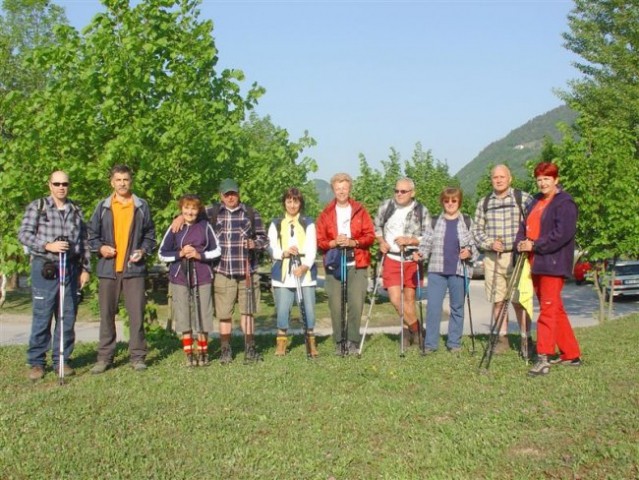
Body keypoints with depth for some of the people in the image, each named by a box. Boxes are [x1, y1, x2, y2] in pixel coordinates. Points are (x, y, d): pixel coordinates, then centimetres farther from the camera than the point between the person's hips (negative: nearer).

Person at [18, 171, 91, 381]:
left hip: (70, 268, 4)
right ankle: (36, 362, 7)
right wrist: (47, 245, -17)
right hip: (45, 268, -3)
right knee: (42, 316, -2)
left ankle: (62, 360, 16)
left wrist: (85, 268, 10)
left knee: (68, 317, 6)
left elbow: (84, 241, 15)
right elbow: (24, 234, -4)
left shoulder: (76, 211, 13)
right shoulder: (37, 206, 3)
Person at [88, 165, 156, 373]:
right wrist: (100, 248, -7)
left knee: (137, 313, -1)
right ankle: (105, 357, 14)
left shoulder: (142, 206, 8)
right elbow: (92, 235, 11)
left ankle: (138, 356, 8)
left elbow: (150, 235, 12)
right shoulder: (103, 206, 8)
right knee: (107, 314, 6)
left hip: (134, 268, -1)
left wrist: (143, 250, -5)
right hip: (107, 268, 1)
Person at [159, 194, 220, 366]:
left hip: (202, 277, 0)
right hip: (180, 277, 0)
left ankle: (203, 352, 16)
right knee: (184, 317, 2)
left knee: (202, 315, 2)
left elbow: (216, 250, 6)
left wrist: (199, 255, -9)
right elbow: (162, 254, 5)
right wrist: (180, 254, -10)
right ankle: (188, 353, 12)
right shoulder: (174, 228, 2)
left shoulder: (205, 226, 2)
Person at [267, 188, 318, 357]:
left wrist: (305, 265, -19)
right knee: (282, 309, -1)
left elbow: (312, 248, -2)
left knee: (308, 308, -2)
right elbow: (271, 248, 5)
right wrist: (284, 253, -16)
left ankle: (310, 341, 11)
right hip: (283, 273, 1)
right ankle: (281, 341, 13)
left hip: (305, 273, 0)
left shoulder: (308, 223, 9)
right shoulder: (276, 224, 12)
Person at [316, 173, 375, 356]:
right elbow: (319, 241, 5)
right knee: (336, 305, -3)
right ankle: (339, 341, 8)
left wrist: (353, 242, -12)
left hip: (357, 265, 0)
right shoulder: (326, 214, 9)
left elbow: (370, 236, 4)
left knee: (356, 304, -7)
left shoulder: (360, 211, 9)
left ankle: (353, 341, 4)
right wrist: (334, 242, -14)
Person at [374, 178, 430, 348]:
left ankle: (408, 328, 24)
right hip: (391, 259, 1)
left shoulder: (422, 211, -4)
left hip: (412, 260, -1)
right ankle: (416, 330, 9)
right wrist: (381, 241, -1)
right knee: (395, 298, -7)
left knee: (409, 298, 6)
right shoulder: (386, 206, 2)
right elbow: (376, 226, 16)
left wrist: (410, 240, -18)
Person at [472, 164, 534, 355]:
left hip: (516, 257, -3)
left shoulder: (523, 198, 2)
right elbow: (476, 229, 12)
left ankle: (526, 339, 8)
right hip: (492, 258, 3)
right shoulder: (483, 203, 12)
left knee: (519, 300, -3)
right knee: (498, 301, 7)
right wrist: (489, 244, -4)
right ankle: (502, 339, 16)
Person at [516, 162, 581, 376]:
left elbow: (562, 233, -18)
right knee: (555, 310, 13)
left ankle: (544, 358, -12)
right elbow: (525, 226, 19)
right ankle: (571, 354, 22)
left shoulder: (564, 203, -7)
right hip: (536, 263, 9)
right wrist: (521, 242, -2)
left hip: (553, 264, -8)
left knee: (548, 310, -11)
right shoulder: (536, 201, 18)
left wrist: (535, 245, -17)